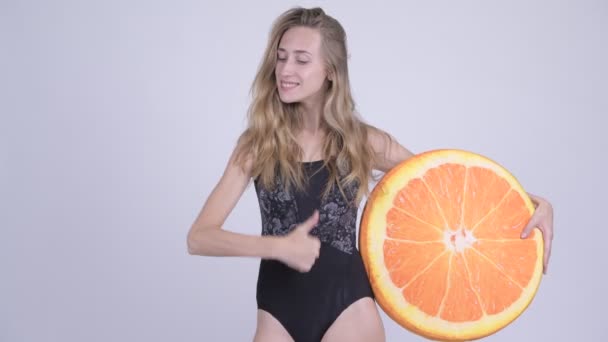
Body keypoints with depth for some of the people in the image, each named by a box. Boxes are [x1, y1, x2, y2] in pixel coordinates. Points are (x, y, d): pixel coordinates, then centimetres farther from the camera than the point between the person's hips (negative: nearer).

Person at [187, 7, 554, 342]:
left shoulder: (363, 141, -3)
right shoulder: (256, 144, -4)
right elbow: (199, 236, -9)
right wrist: (277, 247, -24)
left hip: (347, 305, 0)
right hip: (278, 312, 0)